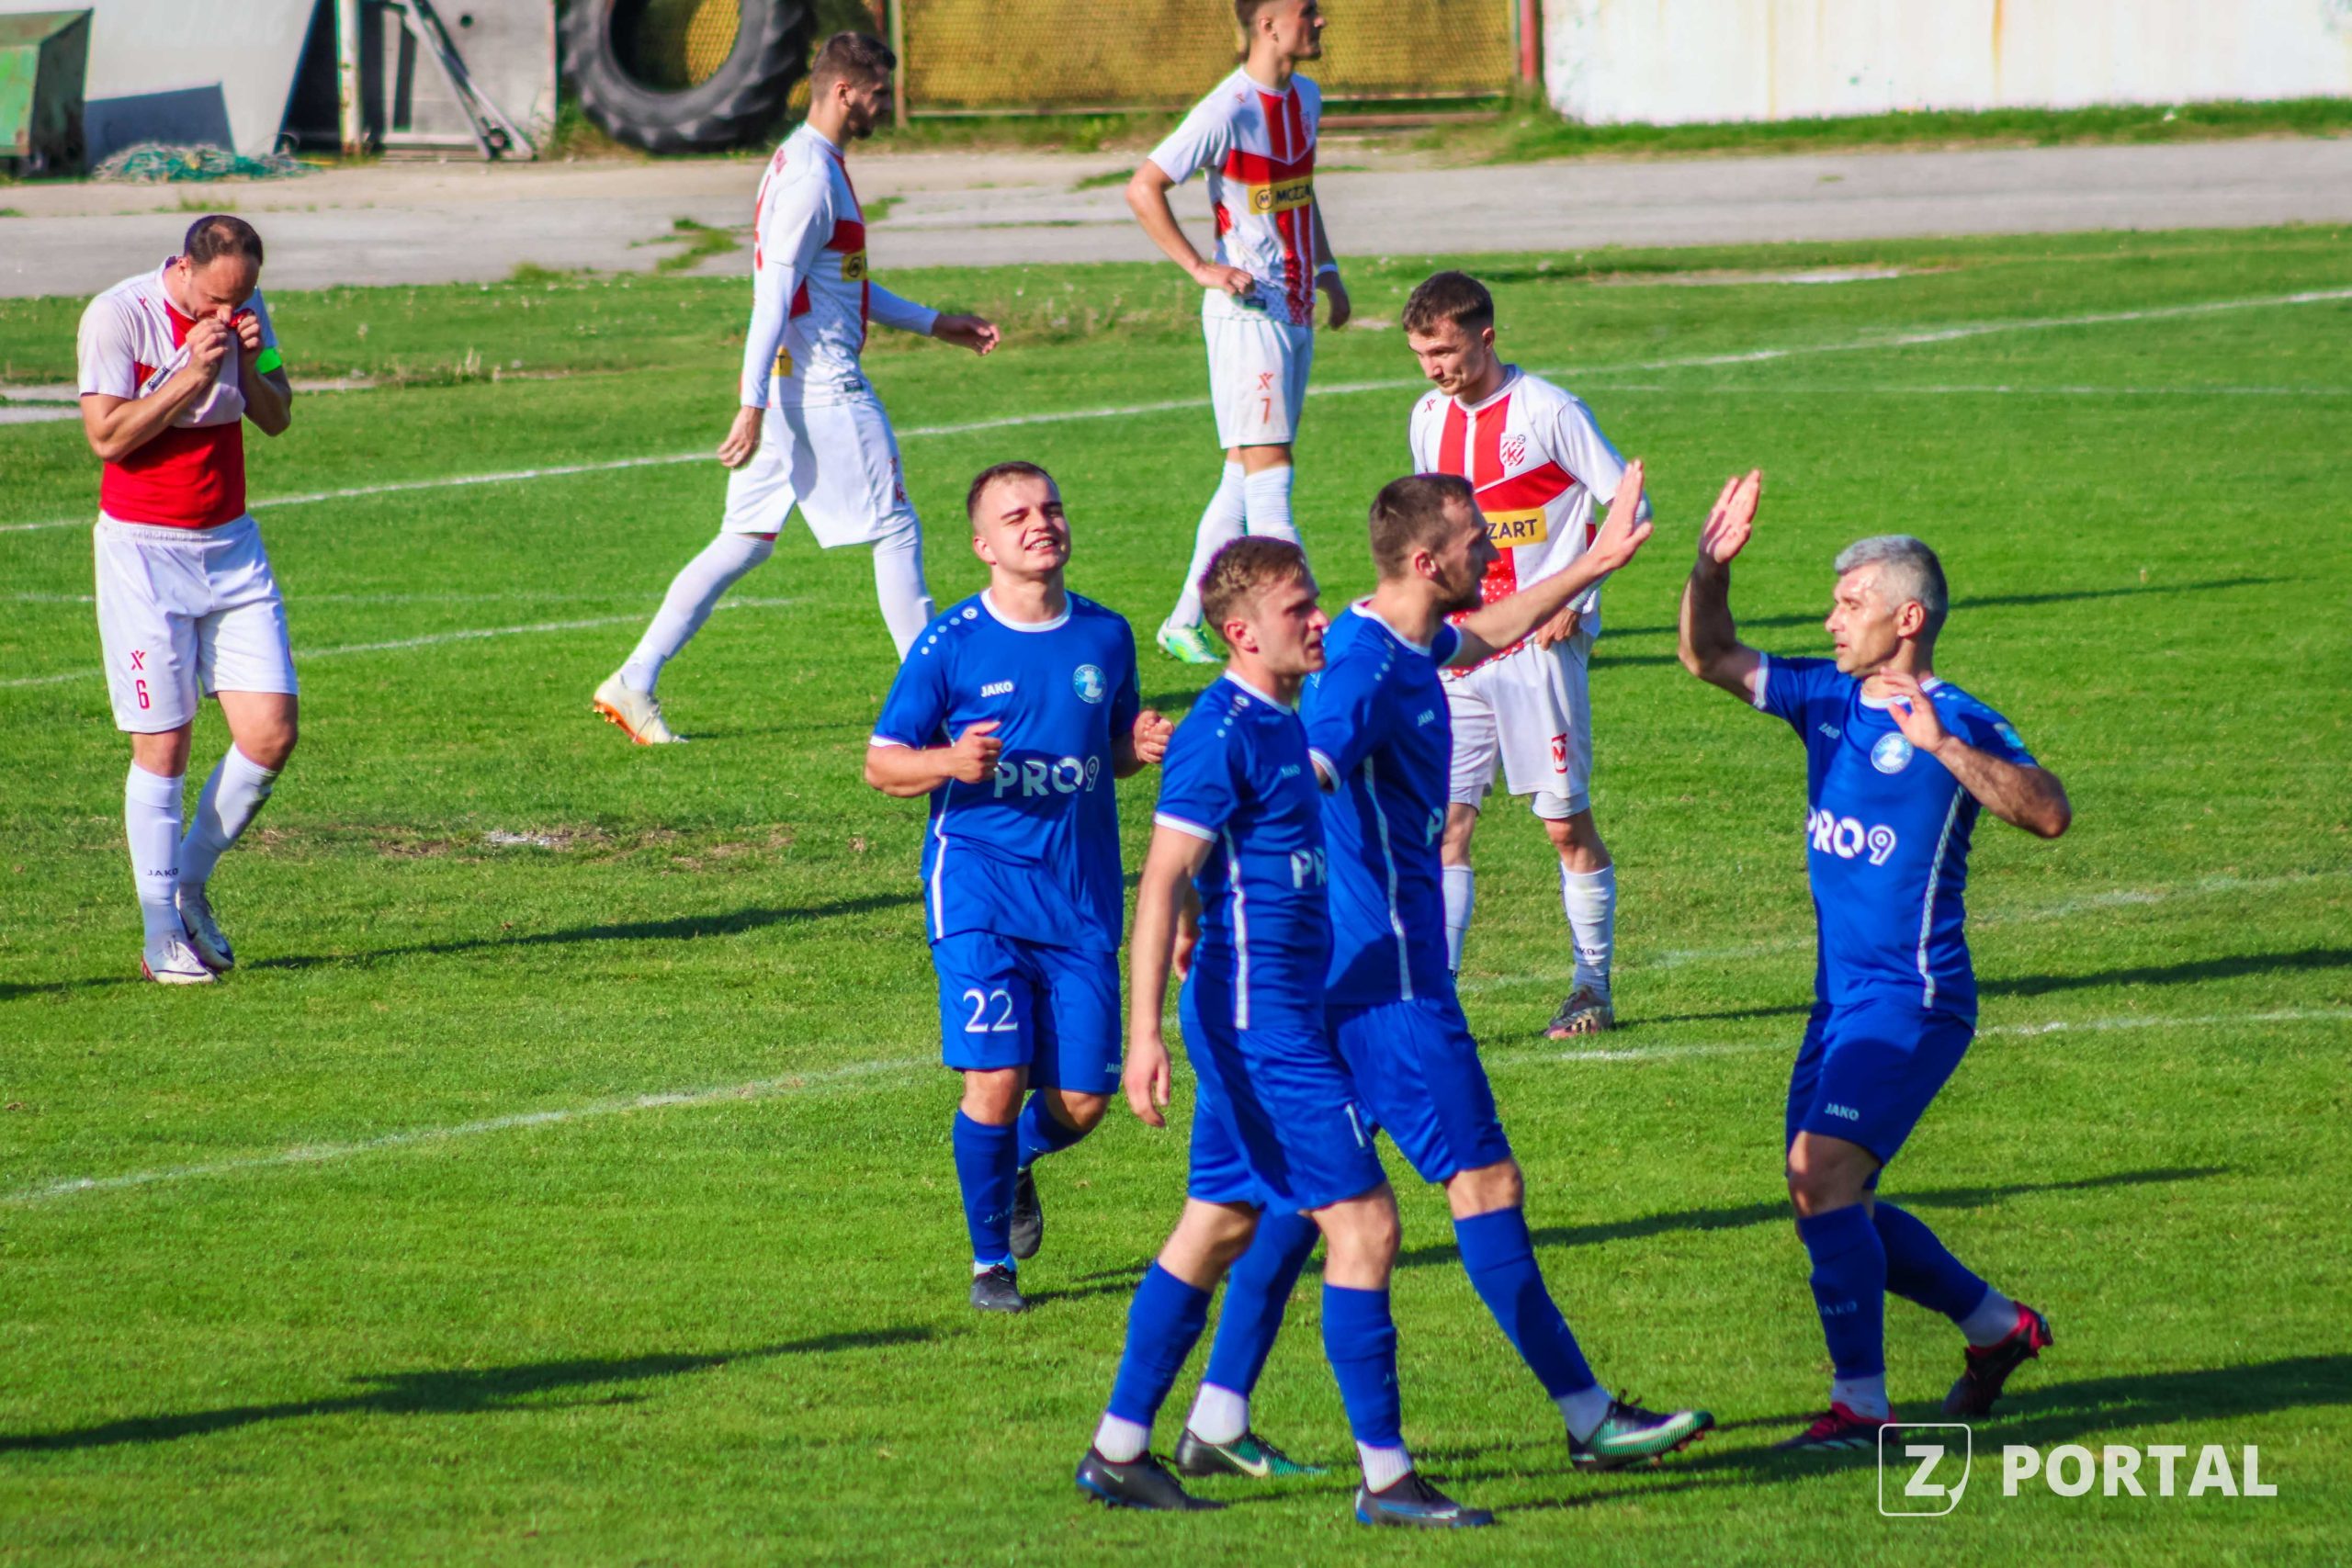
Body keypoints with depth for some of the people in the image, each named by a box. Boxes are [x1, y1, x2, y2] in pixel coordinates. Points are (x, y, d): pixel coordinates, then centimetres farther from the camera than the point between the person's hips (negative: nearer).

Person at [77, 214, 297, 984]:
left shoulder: (245, 311, 3)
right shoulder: (117, 316, -13)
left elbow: (276, 419, 6)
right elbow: (107, 435, -17)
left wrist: (249, 366, -13)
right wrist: (191, 377, -24)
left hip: (231, 545, 5)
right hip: (143, 550, -5)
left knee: (270, 732, -3)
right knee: (162, 746, -6)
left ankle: (191, 883, 18)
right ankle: (162, 937, 3)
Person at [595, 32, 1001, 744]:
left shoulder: (804, 164, 16)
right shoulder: (812, 175, -16)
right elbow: (774, 295, -21)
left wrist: (934, 324, 29)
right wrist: (753, 408, -24)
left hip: (785, 388, 10)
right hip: (821, 385, -10)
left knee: (744, 543, 9)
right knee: (896, 531, 0)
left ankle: (634, 683, 5)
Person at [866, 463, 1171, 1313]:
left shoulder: (1106, 636, 7)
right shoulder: (951, 644, -5)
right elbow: (881, 764, 0)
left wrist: (1143, 748, -3)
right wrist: (951, 762, -20)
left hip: (1081, 896, 4)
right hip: (981, 890, -4)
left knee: (1082, 1100, 1)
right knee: (995, 1080, -14)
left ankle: (1014, 1161, 37)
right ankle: (991, 1261, 7)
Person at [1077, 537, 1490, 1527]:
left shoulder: (1279, 725, 12)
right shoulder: (1221, 734, -16)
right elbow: (1160, 884, -19)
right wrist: (1143, 1033, -25)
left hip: (1275, 1015, 10)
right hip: (1259, 1023, -10)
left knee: (1217, 1227, 13)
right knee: (1363, 1223, -9)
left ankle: (1119, 1451, 19)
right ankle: (1385, 1476, -6)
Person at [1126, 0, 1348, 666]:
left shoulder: (1305, 99, 11)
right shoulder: (1229, 110, -15)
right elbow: (1143, 187, -15)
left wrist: (1326, 269, 17)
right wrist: (1200, 268, -17)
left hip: (1295, 311, 9)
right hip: (1248, 311, -8)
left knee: (1246, 476, 10)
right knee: (1267, 472, -10)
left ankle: (1184, 623, 16)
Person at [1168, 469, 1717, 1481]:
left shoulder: (1406, 646, 11)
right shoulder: (1365, 670, -21)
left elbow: (1482, 639, 34)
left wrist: (1595, 564, 37)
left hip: (1349, 970, 11)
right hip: (1388, 978, -11)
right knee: (1485, 1180, -4)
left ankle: (1217, 1424, 12)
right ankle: (1589, 1419, 1)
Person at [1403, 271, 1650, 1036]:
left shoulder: (1547, 413, -9)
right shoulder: (1430, 419, 10)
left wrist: (1573, 598, -12)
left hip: (1538, 646, -5)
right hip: (1460, 651, 5)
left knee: (1566, 823, 1)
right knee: (1444, 821, -4)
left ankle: (1593, 988, 13)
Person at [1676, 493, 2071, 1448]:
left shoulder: (1958, 725, -11)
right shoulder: (1827, 699, 10)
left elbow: (2049, 813, -26)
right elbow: (1709, 658, 18)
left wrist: (1943, 747, -34)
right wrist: (1709, 571, 1)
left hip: (1913, 1002, -8)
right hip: (1840, 1001, 8)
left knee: (1822, 1173, -21)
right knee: (1825, 1204, 11)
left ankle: (1861, 1404, -16)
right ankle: (1999, 1327, 29)